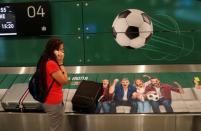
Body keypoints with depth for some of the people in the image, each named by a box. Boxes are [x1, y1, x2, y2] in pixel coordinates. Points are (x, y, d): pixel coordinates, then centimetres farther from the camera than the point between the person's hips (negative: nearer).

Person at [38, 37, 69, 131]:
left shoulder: (49, 61, 5)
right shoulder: (51, 63, -28)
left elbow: (62, 78, 12)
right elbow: (64, 81, -20)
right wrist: (61, 63, -18)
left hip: (52, 100, 10)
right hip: (54, 102, -10)